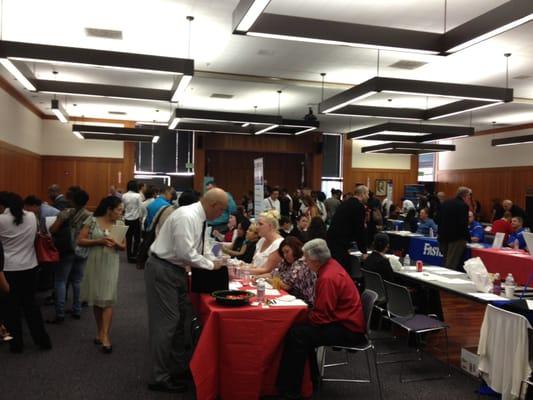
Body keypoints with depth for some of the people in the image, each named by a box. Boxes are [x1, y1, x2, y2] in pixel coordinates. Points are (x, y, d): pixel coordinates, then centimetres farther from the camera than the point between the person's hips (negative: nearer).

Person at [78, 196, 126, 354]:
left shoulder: (120, 224, 1)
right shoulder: (92, 221, -5)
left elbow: (124, 246, 7)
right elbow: (80, 241, -6)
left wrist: (116, 244, -15)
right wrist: (99, 241, -18)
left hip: (111, 265, 0)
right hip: (94, 264, 0)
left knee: (108, 299, -5)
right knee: (96, 299, 10)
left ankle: (105, 336, -2)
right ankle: (99, 331, 26)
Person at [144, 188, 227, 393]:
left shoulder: (198, 217, 5)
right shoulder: (187, 216, -24)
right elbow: (185, 252, -27)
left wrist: (211, 261, 5)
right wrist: (211, 265, -16)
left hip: (176, 269, 10)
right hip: (163, 270, -10)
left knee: (178, 318, 17)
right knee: (166, 321, -3)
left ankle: (179, 367, 32)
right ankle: (159, 378, 9)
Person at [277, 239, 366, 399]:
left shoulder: (328, 278, -26)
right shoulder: (331, 264, 3)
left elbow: (322, 317, -22)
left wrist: (305, 317, -5)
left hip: (348, 330, -10)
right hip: (346, 321, 10)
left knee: (296, 334, -17)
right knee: (301, 327, 12)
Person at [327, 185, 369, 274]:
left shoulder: (346, 203, 18)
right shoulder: (359, 206, -9)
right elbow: (360, 230, -8)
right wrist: (364, 251, 2)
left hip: (332, 239, 9)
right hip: (339, 244, -9)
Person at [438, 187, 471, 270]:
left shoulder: (445, 203, 11)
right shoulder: (463, 205, -10)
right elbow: (463, 224, -16)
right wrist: (468, 237, -3)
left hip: (443, 237, 7)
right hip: (456, 238, -7)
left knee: (445, 262, 18)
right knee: (452, 264, -4)